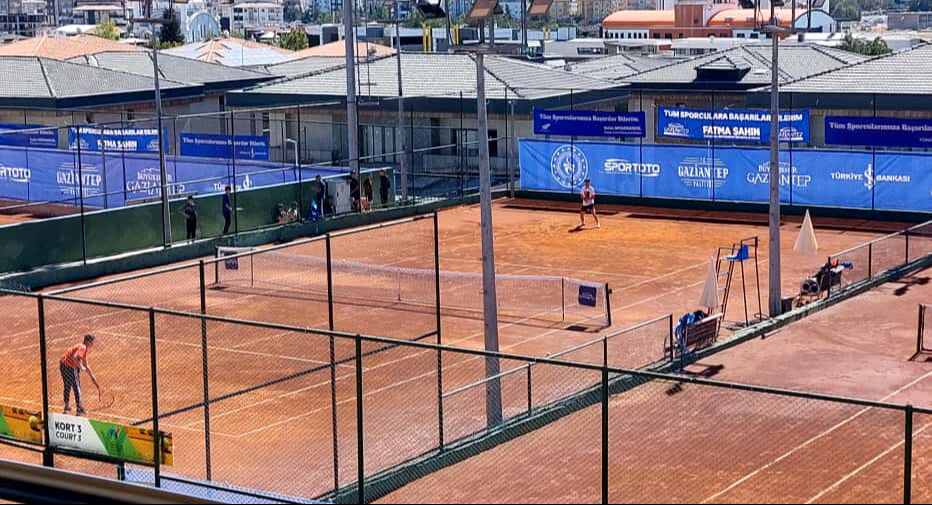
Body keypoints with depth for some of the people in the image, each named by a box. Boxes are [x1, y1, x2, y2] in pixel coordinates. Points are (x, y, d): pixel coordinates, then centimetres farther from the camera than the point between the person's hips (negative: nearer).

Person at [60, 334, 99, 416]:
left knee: (67, 387, 22)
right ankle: (80, 409, 6)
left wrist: (93, 378, 26)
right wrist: (81, 367, -21)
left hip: (63, 365, 10)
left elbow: (86, 365, 24)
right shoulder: (82, 347, -15)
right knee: (77, 387, 0)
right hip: (69, 366, -10)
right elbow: (74, 358, -32)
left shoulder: (84, 349, 17)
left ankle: (67, 407, 35)